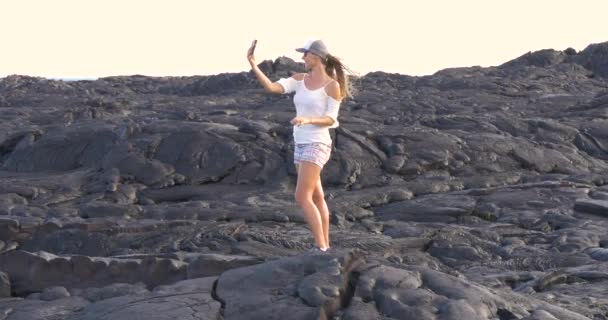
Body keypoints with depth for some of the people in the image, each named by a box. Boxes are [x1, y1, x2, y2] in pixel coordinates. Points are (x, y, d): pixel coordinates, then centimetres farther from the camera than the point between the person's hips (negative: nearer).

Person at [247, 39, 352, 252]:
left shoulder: (332, 85, -11)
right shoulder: (300, 79, 7)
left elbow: (331, 120, -11)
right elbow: (271, 87, -5)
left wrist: (308, 120, -29)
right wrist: (253, 65, -15)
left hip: (317, 145, -8)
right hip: (301, 144, 8)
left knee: (302, 198, -14)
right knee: (316, 198, 11)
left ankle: (320, 247, -10)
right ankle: (325, 246, 17)